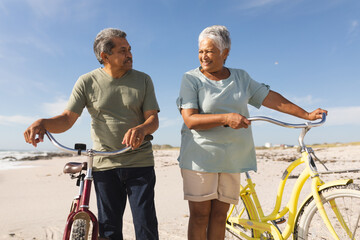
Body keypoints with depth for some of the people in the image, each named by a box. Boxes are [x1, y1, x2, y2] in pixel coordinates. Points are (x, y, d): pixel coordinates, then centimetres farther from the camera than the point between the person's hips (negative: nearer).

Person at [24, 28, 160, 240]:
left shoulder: (143, 80, 2)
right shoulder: (87, 82, 2)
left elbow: (153, 119, -3)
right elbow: (67, 119, 1)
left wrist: (142, 129, -27)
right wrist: (43, 123, -20)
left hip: (140, 162, 0)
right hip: (105, 165, 1)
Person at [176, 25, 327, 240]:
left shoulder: (241, 77, 12)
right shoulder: (191, 79, -3)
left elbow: (270, 97, 12)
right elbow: (190, 120, -13)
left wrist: (307, 115, 8)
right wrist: (225, 118, -25)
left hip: (232, 158, 4)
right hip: (200, 157, -3)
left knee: (220, 215, 9)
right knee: (200, 215, 1)